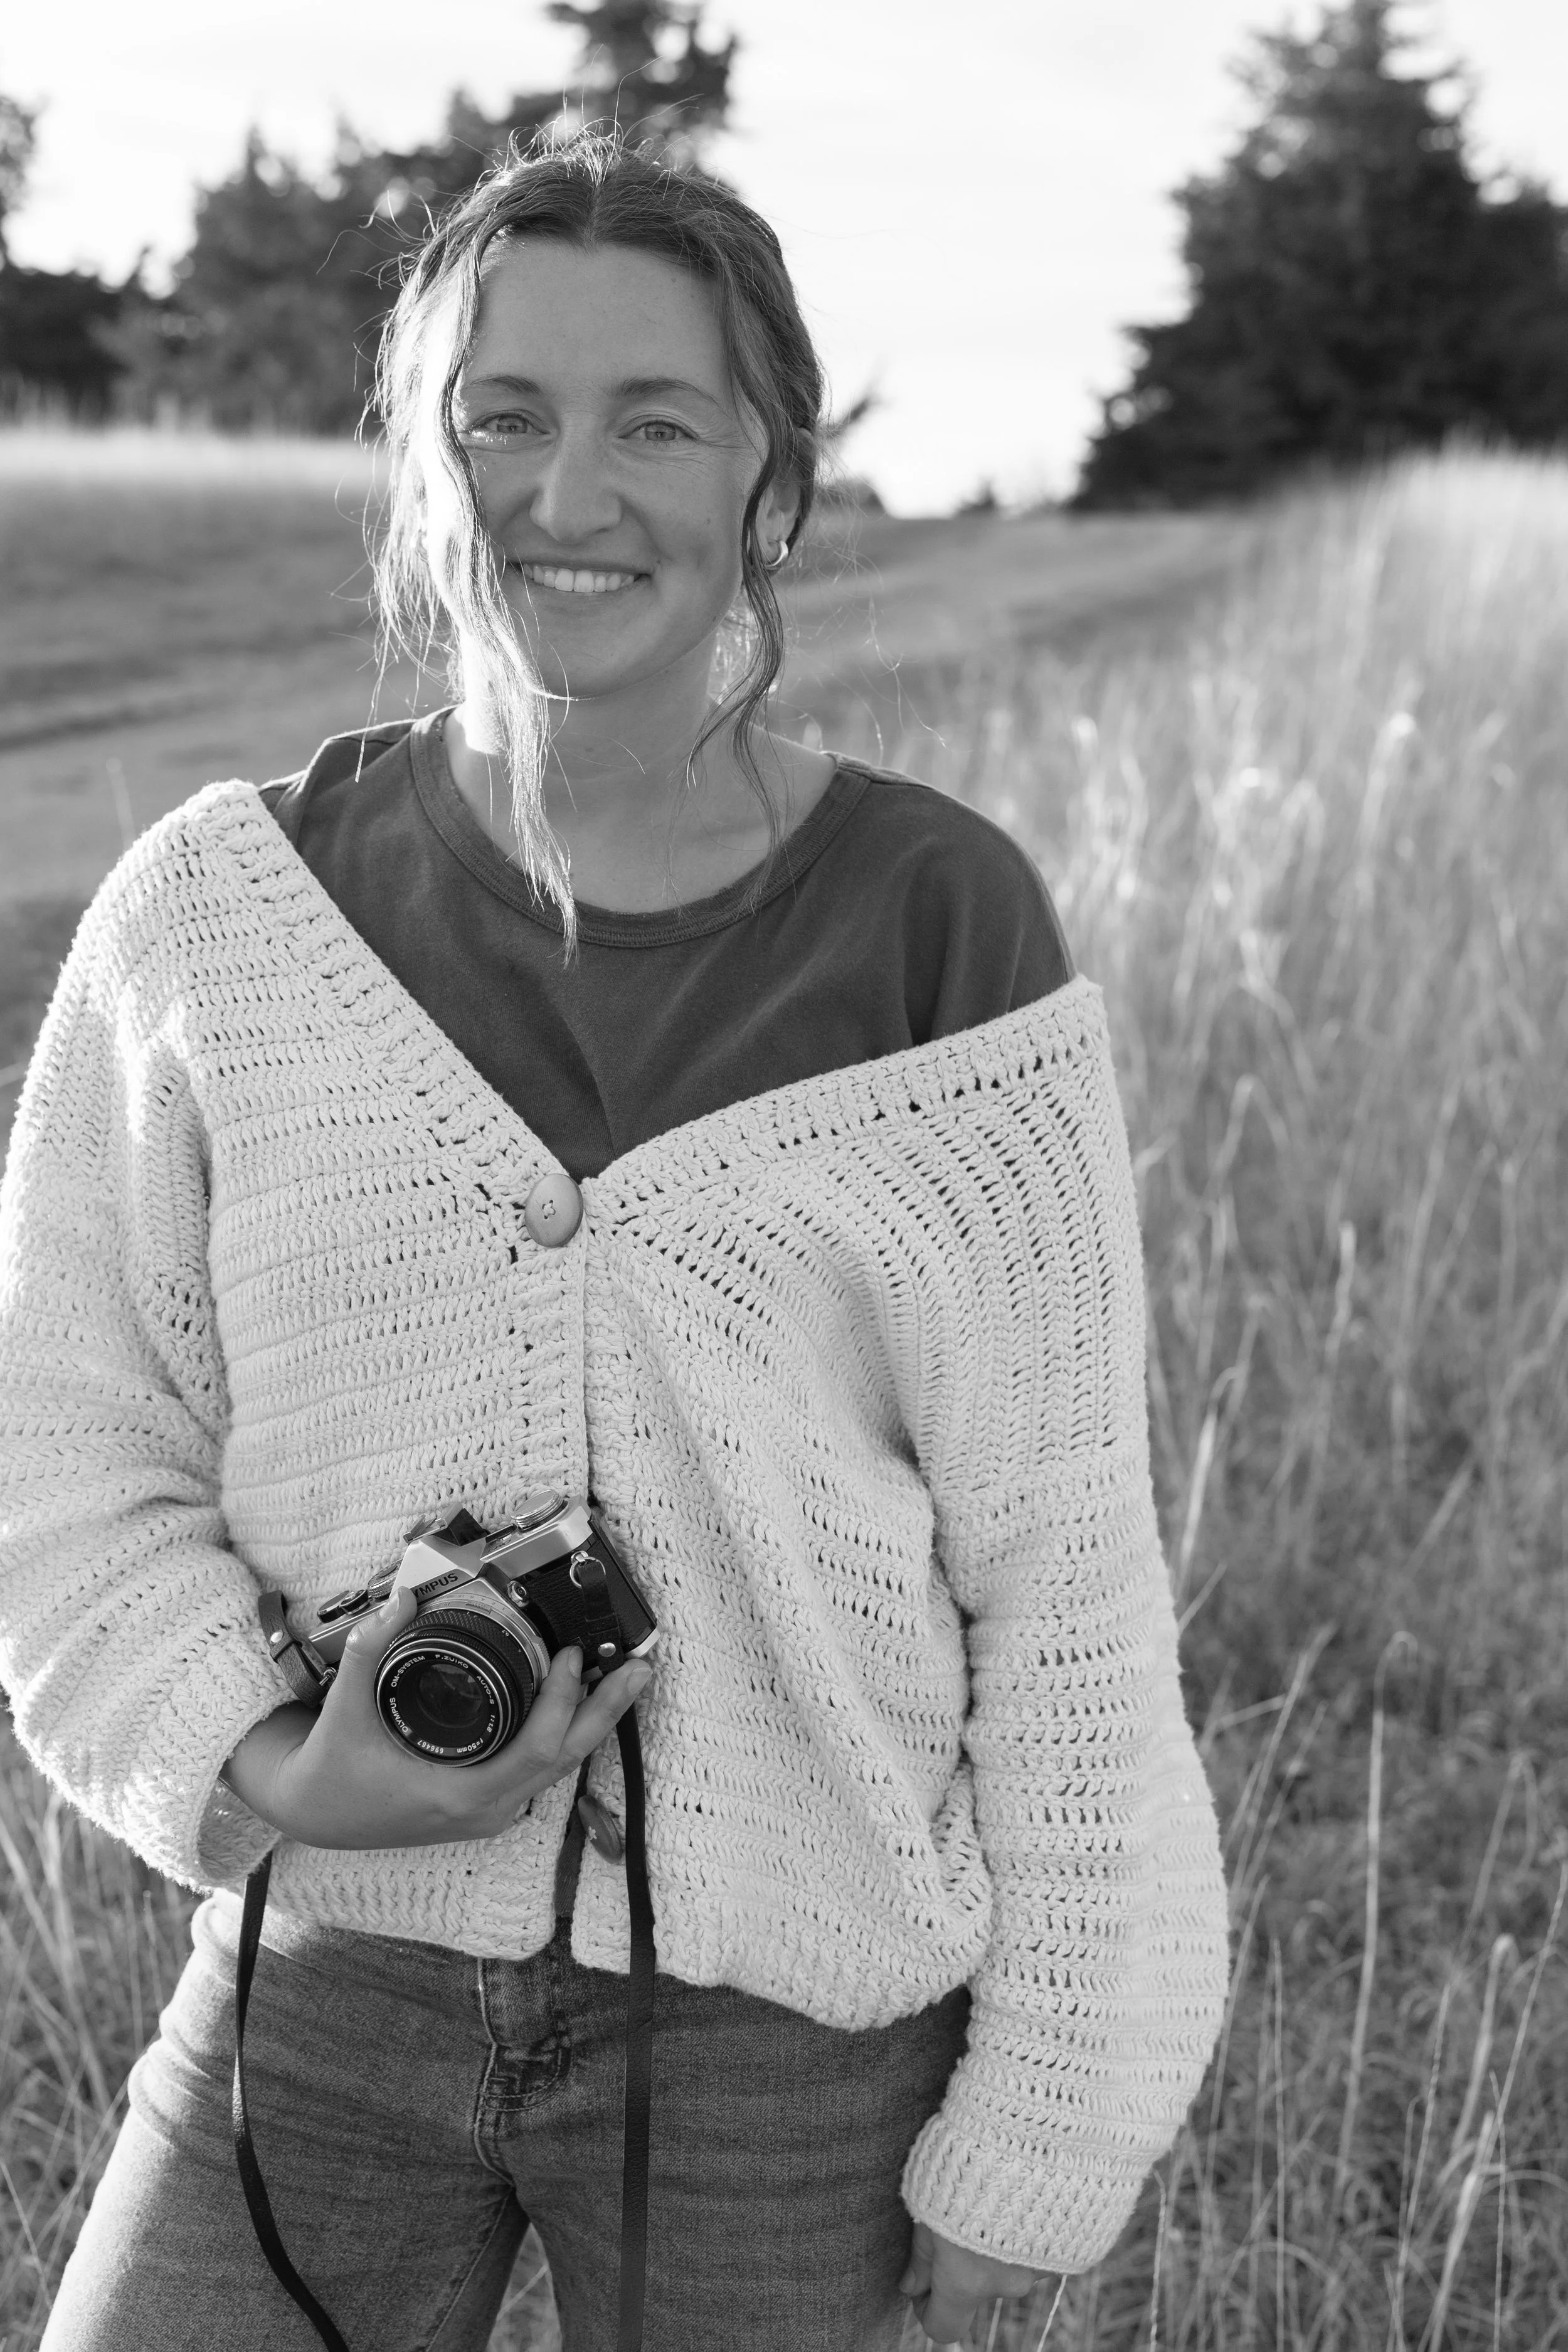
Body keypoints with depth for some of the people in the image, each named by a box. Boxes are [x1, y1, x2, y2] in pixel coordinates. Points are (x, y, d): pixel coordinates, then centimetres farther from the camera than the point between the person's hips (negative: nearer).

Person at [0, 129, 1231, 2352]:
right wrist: (264, 1767, -16)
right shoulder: (223, 912, -5)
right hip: (327, 1968, 2)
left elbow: (1062, 1567, -6)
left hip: (791, 2006, -1)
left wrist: (1036, 2126, -2)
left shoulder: (938, 926, -10)